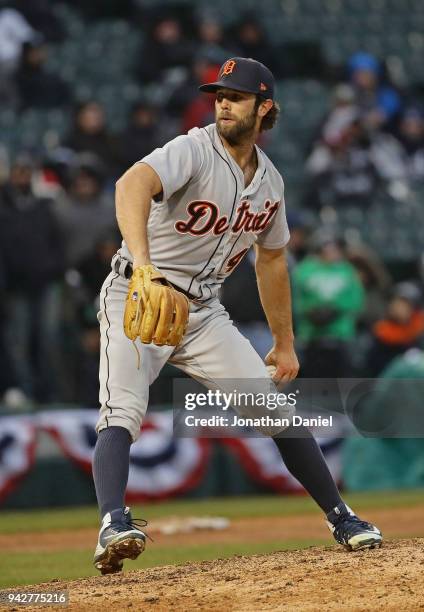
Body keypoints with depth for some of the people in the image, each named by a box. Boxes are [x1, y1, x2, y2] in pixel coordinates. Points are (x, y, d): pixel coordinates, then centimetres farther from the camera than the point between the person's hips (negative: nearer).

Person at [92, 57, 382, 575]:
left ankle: (341, 518, 16)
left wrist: (284, 344, 21)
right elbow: (133, 184, -40)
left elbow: (271, 259, 19)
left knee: (276, 408, 2)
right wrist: (143, 265, -58)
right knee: (121, 413, -26)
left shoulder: (270, 181, 4)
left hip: (203, 309, 5)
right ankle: (113, 526, -41)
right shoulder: (192, 151, -18)